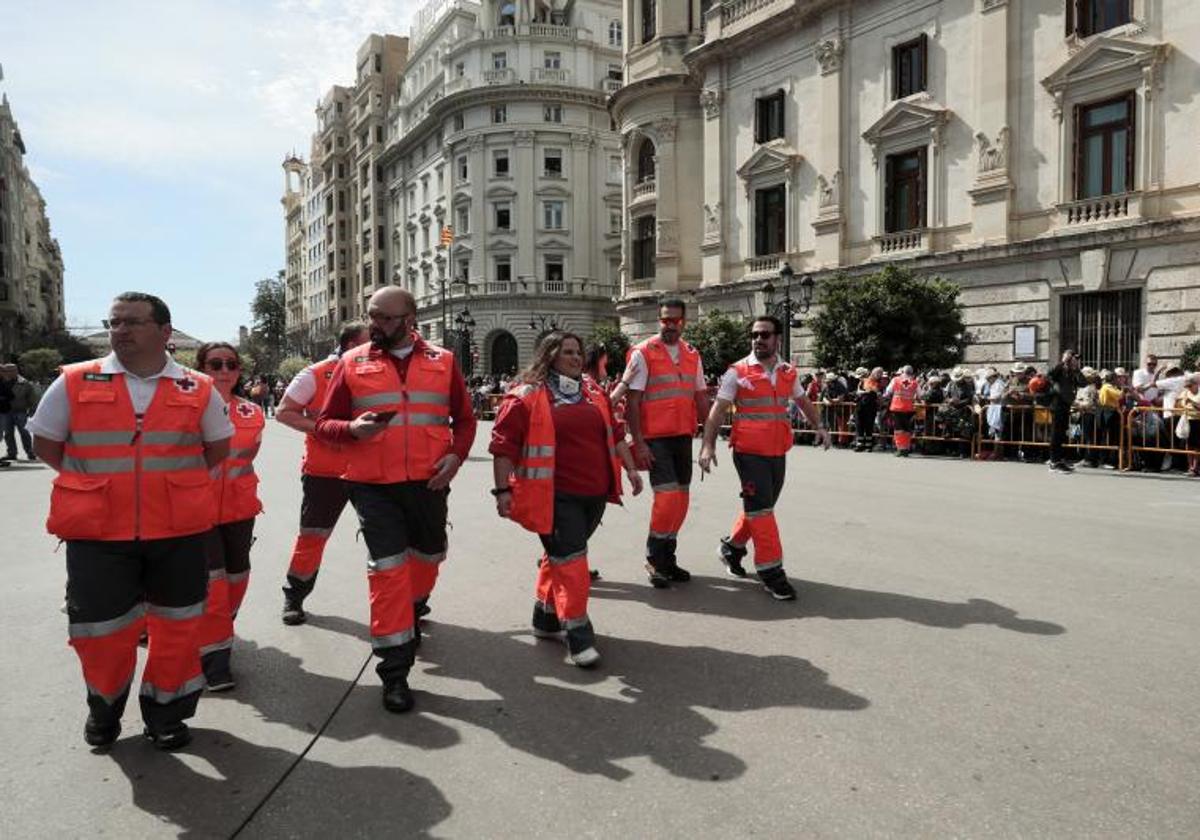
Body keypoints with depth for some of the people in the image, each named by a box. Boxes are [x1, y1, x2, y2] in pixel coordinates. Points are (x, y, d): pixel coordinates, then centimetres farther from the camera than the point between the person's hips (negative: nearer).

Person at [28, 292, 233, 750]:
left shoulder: (198, 389, 0)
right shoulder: (74, 382, -1)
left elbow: (218, 447, 12)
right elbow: (46, 444, 8)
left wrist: (172, 482, 6)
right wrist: (99, 483, 4)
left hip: (178, 530, 1)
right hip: (97, 532, 0)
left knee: (177, 624, 9)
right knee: (99, 627, 8)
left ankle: (165, 711, 31)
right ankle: (105, 707, 37)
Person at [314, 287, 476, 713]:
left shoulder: (443, 361, 5)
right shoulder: (352, 362, 2)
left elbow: (464, 419, 10)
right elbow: (324, 423, 4)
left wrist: (455, 455, -8)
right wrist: (353, 429, -18)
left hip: (428, 482, 2)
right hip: (373, 485, -2)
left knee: (429, 556, 18)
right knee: (388, 569, -5)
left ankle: (410, 613, 51)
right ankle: (394, 672, 4)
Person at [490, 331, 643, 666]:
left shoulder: (593, 390, 14)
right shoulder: (527, 395, -6)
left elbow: (614, 433, 20)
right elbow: (504, 445, -8)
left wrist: (631, 468, 16)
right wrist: (503, 490, -11)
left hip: (594, 493, 6)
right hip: (556, 496, -6)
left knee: (561, 556, 17)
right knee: (569, 560, -5)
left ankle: (546, 616, 32)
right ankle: (577, 633, 4)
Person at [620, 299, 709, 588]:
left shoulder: (692, 355, 12)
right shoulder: (643, 353, -5)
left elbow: (701, 399, 16)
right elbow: (632, 402, -8)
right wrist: (638, 443, -14)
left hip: (684, 437, 6)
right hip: (655, 438, -6)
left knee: (681, 499, 9)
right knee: (667, 496, -12)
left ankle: (667, 558, 24)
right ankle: (654, 559, 7)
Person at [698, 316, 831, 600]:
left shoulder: (788, 373, 9)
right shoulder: (737, 372, -6)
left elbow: (803, 401, 24)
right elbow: (718, 410, -9)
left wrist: (819, 426, 9)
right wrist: (708, 445, -19)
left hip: (778, 452, 6)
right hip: (749, 452, -5)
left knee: (761, 508, 16)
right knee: (760, 509, -4)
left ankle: (732, 547, 36)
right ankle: (770, 570, 4)